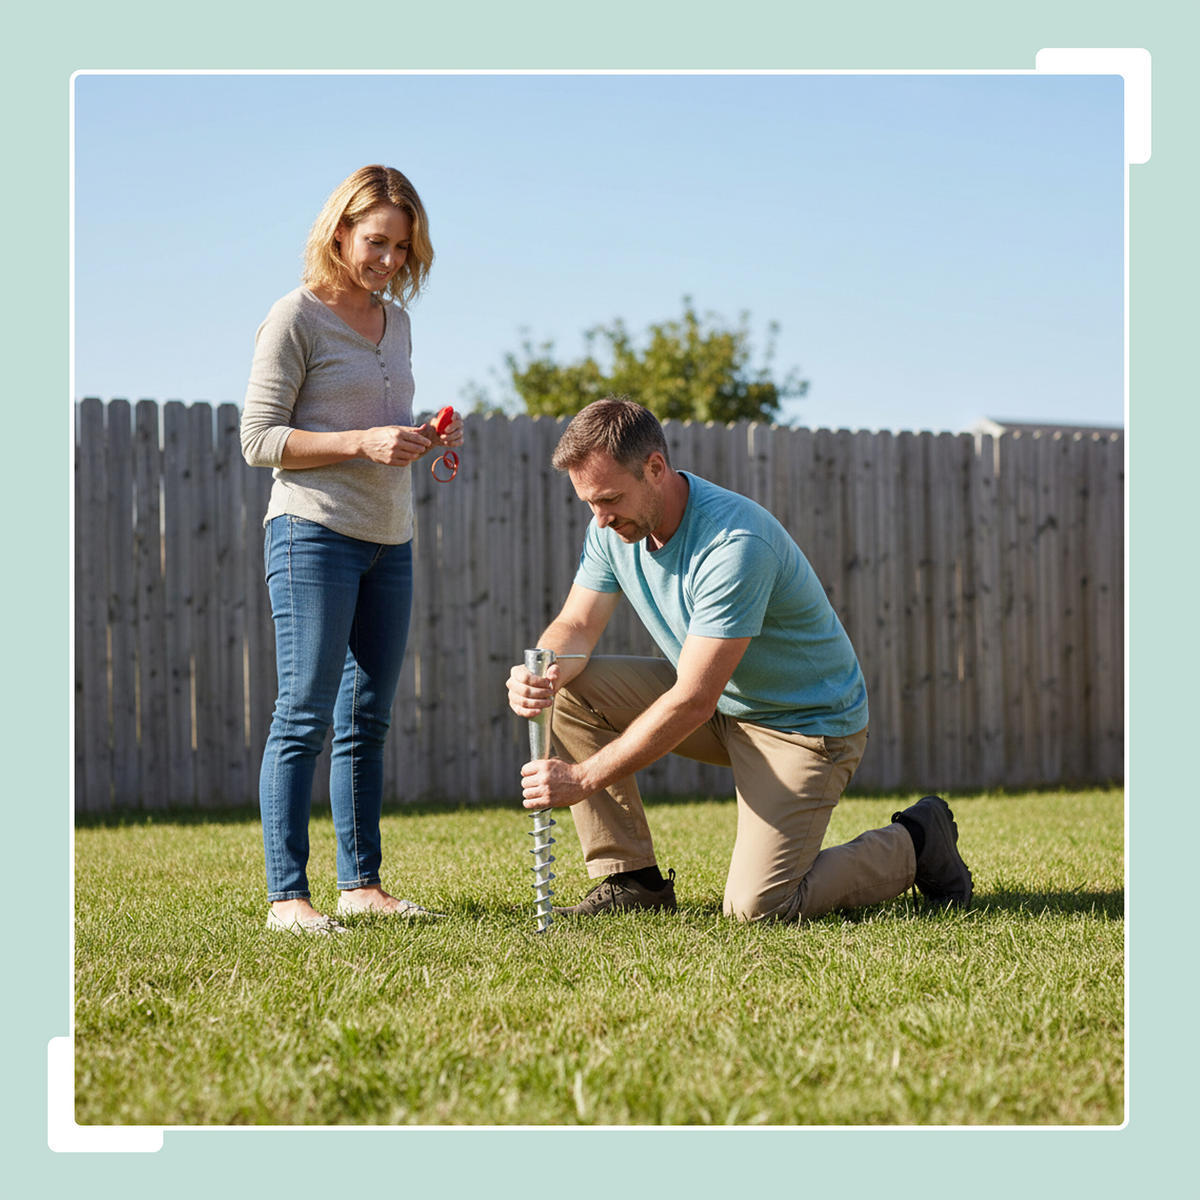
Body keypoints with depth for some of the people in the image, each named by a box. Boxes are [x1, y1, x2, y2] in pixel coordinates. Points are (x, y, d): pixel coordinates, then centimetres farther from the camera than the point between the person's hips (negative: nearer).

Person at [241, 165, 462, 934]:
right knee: (305, 718, -9)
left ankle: (361, 884, 15)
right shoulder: (297, 317, -6)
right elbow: (260, 438, -9)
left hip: (390, 541, 7)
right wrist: (363, 443, -18)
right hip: (313, 532, -7)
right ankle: (287, 895, -8)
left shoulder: (396, 321, 16)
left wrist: (428, 438, 3)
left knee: (368, 719, 9)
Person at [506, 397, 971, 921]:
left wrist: (584, 778, -31)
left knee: (756, 908, -19)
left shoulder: (736, 542, -33)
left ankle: (914, 844, 7)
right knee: (572, 689, -13)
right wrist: (543, 671, -28)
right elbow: (576, 626, -2)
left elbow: (692, 703, -33)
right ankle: (631, 877, -3)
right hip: (718, 702, 7)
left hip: (808, 719, -7)